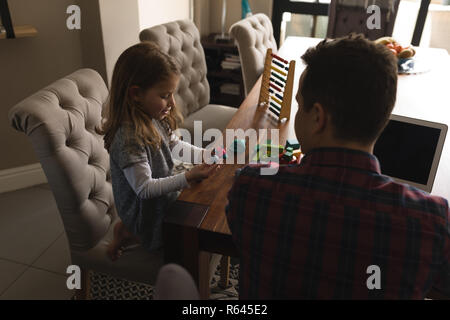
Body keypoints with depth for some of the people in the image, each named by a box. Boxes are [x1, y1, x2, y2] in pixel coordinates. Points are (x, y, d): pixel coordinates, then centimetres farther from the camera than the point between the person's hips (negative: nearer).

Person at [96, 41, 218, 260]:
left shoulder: (154, 120, -5)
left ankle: (130, 229, 16)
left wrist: (203, 154, -2)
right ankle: (129, 234, 7)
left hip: (164, 199, 8)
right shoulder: (129, 139, -32)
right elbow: (144, 188, -29)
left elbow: (174, 144, 12)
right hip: (146, 215, -8)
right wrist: (188, 178, -33)